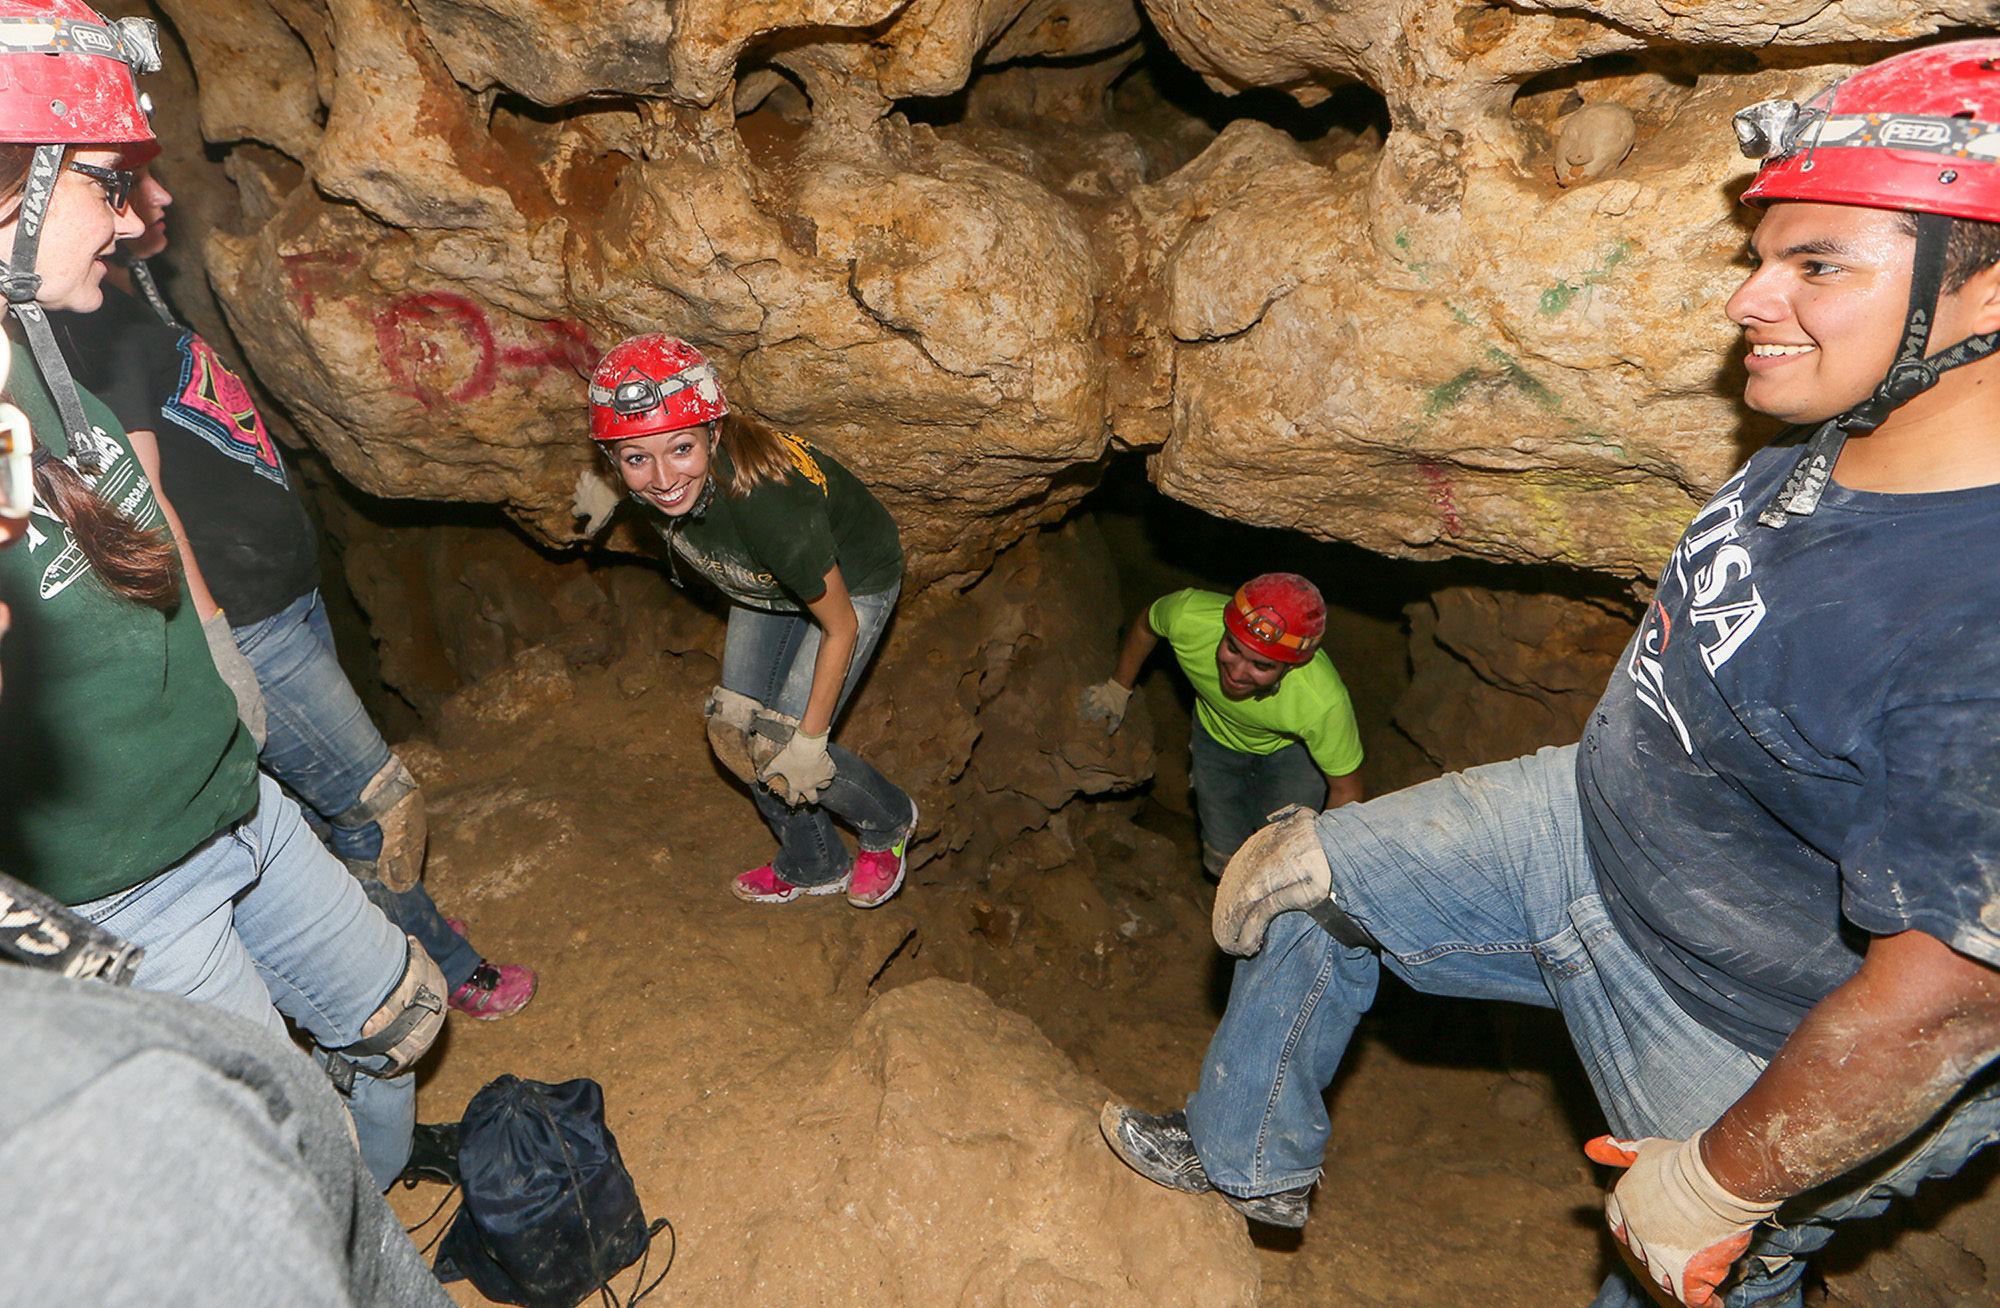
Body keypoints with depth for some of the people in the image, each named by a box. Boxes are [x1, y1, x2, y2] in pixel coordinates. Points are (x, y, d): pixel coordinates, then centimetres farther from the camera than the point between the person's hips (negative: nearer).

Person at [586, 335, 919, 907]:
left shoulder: (766, 503, -42)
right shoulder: (648, 487, -24)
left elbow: (841, 626, -27)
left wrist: (809, 739, -18)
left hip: (853, 583, -6)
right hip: (766, 582, 6)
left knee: (782, 749, -8)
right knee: (734, 733, 8)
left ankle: (890, 822, 23)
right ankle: (812, 866, 33)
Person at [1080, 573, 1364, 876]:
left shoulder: (1324, 703, -44)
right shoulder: (1188, 616, -38)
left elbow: (1346, 791, -25)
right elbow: (1146, 623, -10)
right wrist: (1119, 686, 5)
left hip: (1291, 748, -2)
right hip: (1217, 735, 2)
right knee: (1224, 861, 6)